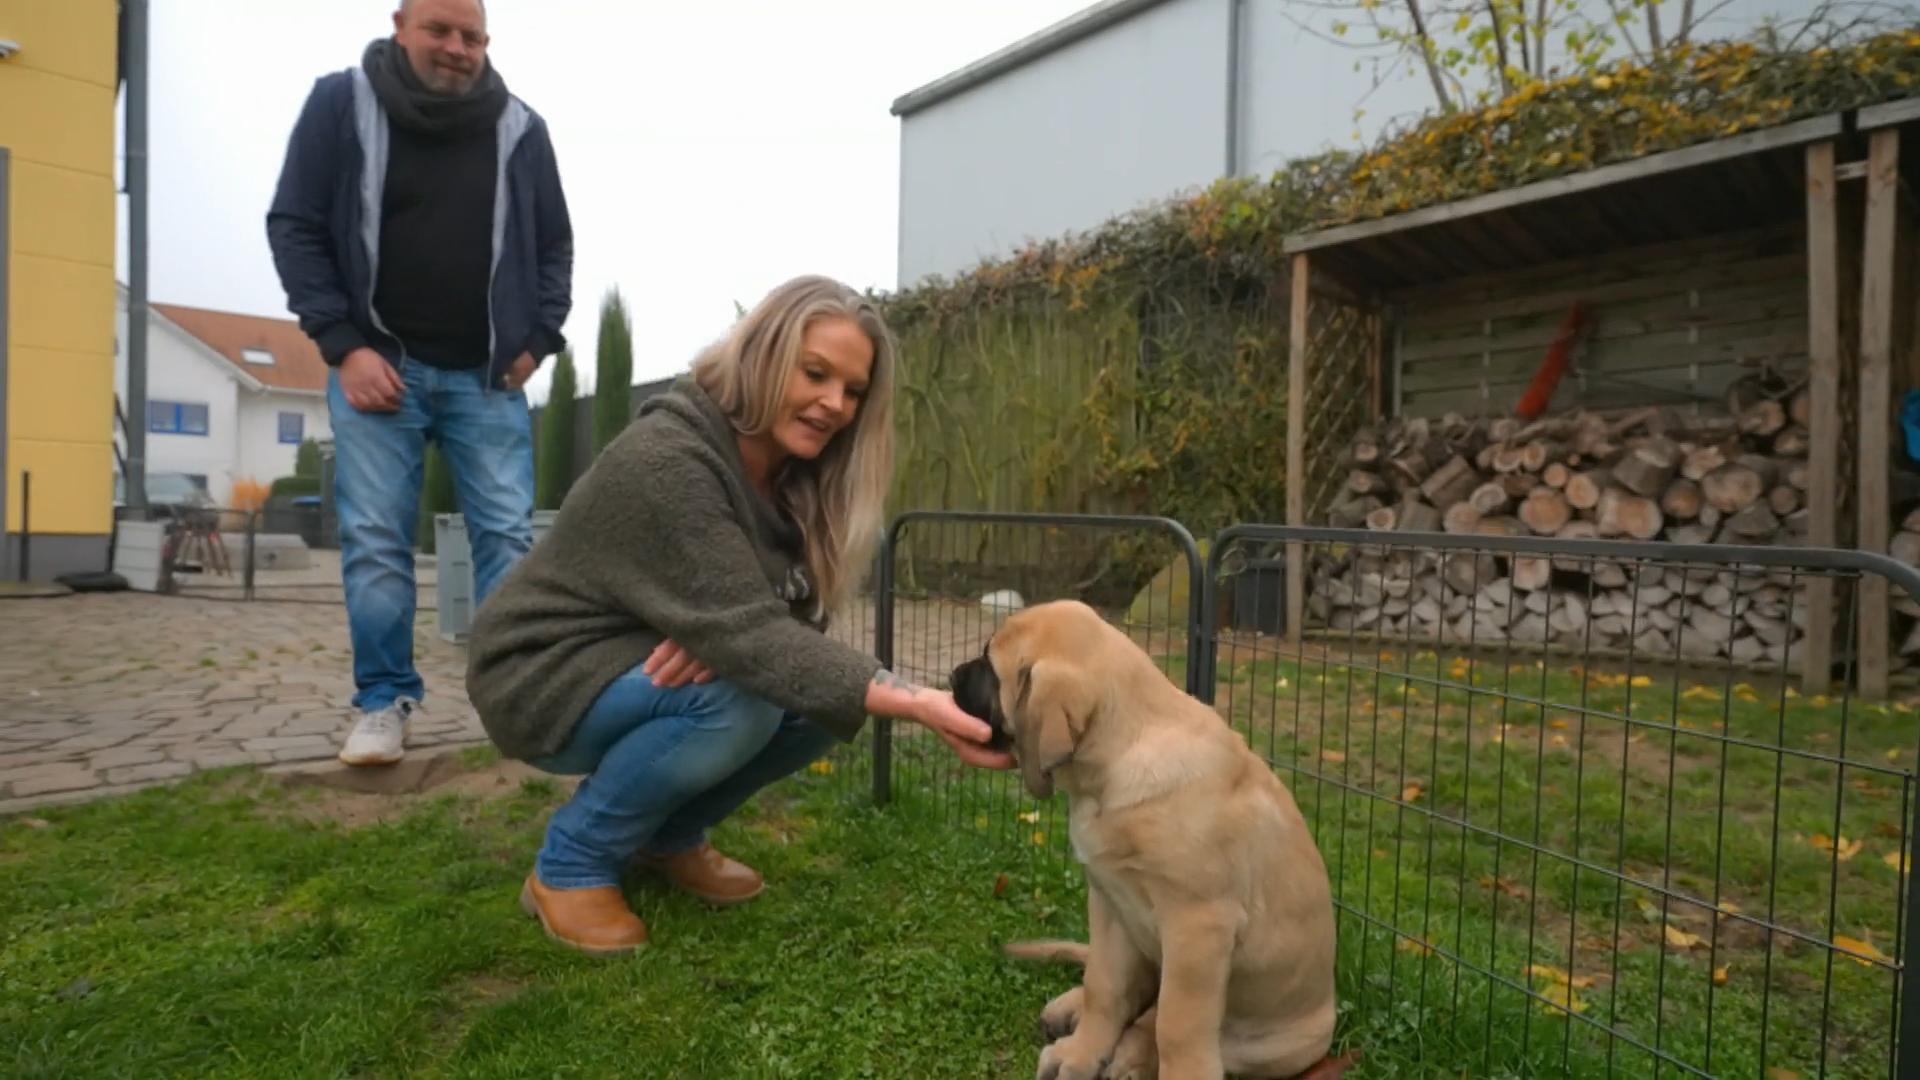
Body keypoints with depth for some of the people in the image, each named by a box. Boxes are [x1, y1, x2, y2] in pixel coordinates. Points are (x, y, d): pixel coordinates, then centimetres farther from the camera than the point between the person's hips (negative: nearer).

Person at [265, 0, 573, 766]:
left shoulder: (519, 128, 7)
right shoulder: (341, 103, 2)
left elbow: (555, 245, 13)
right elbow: (293, 227, 2)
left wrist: (538, 339, 1)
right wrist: (343, 345, -7)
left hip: (487, 374, 1)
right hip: (376, 363, -1)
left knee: (508, 536, -1)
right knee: (375, 542, -1)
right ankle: (384, 701, 11)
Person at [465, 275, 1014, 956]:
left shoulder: (794, 475, -3)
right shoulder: (664, 460, -29)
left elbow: (794, 618, -8)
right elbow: (747, 631, -37)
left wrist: (719, 631, -31)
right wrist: (913, 703, -46)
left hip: (659, 662, 7)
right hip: (545, 677, -7)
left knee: (830, 693, -13)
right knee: (736, 697, -32)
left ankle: (668, 836, 9)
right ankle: (570, 865, -8)